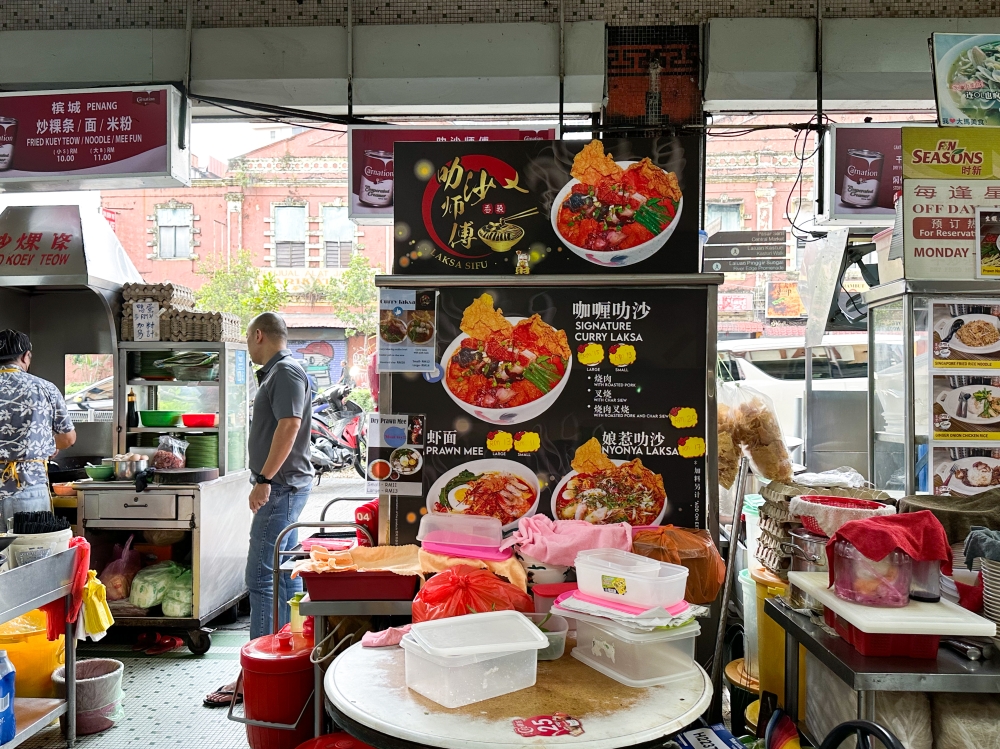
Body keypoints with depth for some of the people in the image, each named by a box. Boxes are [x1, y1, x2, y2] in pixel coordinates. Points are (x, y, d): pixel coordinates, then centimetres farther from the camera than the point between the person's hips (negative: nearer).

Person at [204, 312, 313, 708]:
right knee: (284, 574, 14)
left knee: (260, 577, -9)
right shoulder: (277, 372, 19)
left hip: (281, 485, -11)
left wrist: (264, 478, -23)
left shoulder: (286, 371, -13)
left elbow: (289, 425, -24)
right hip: (284, 486, 11)